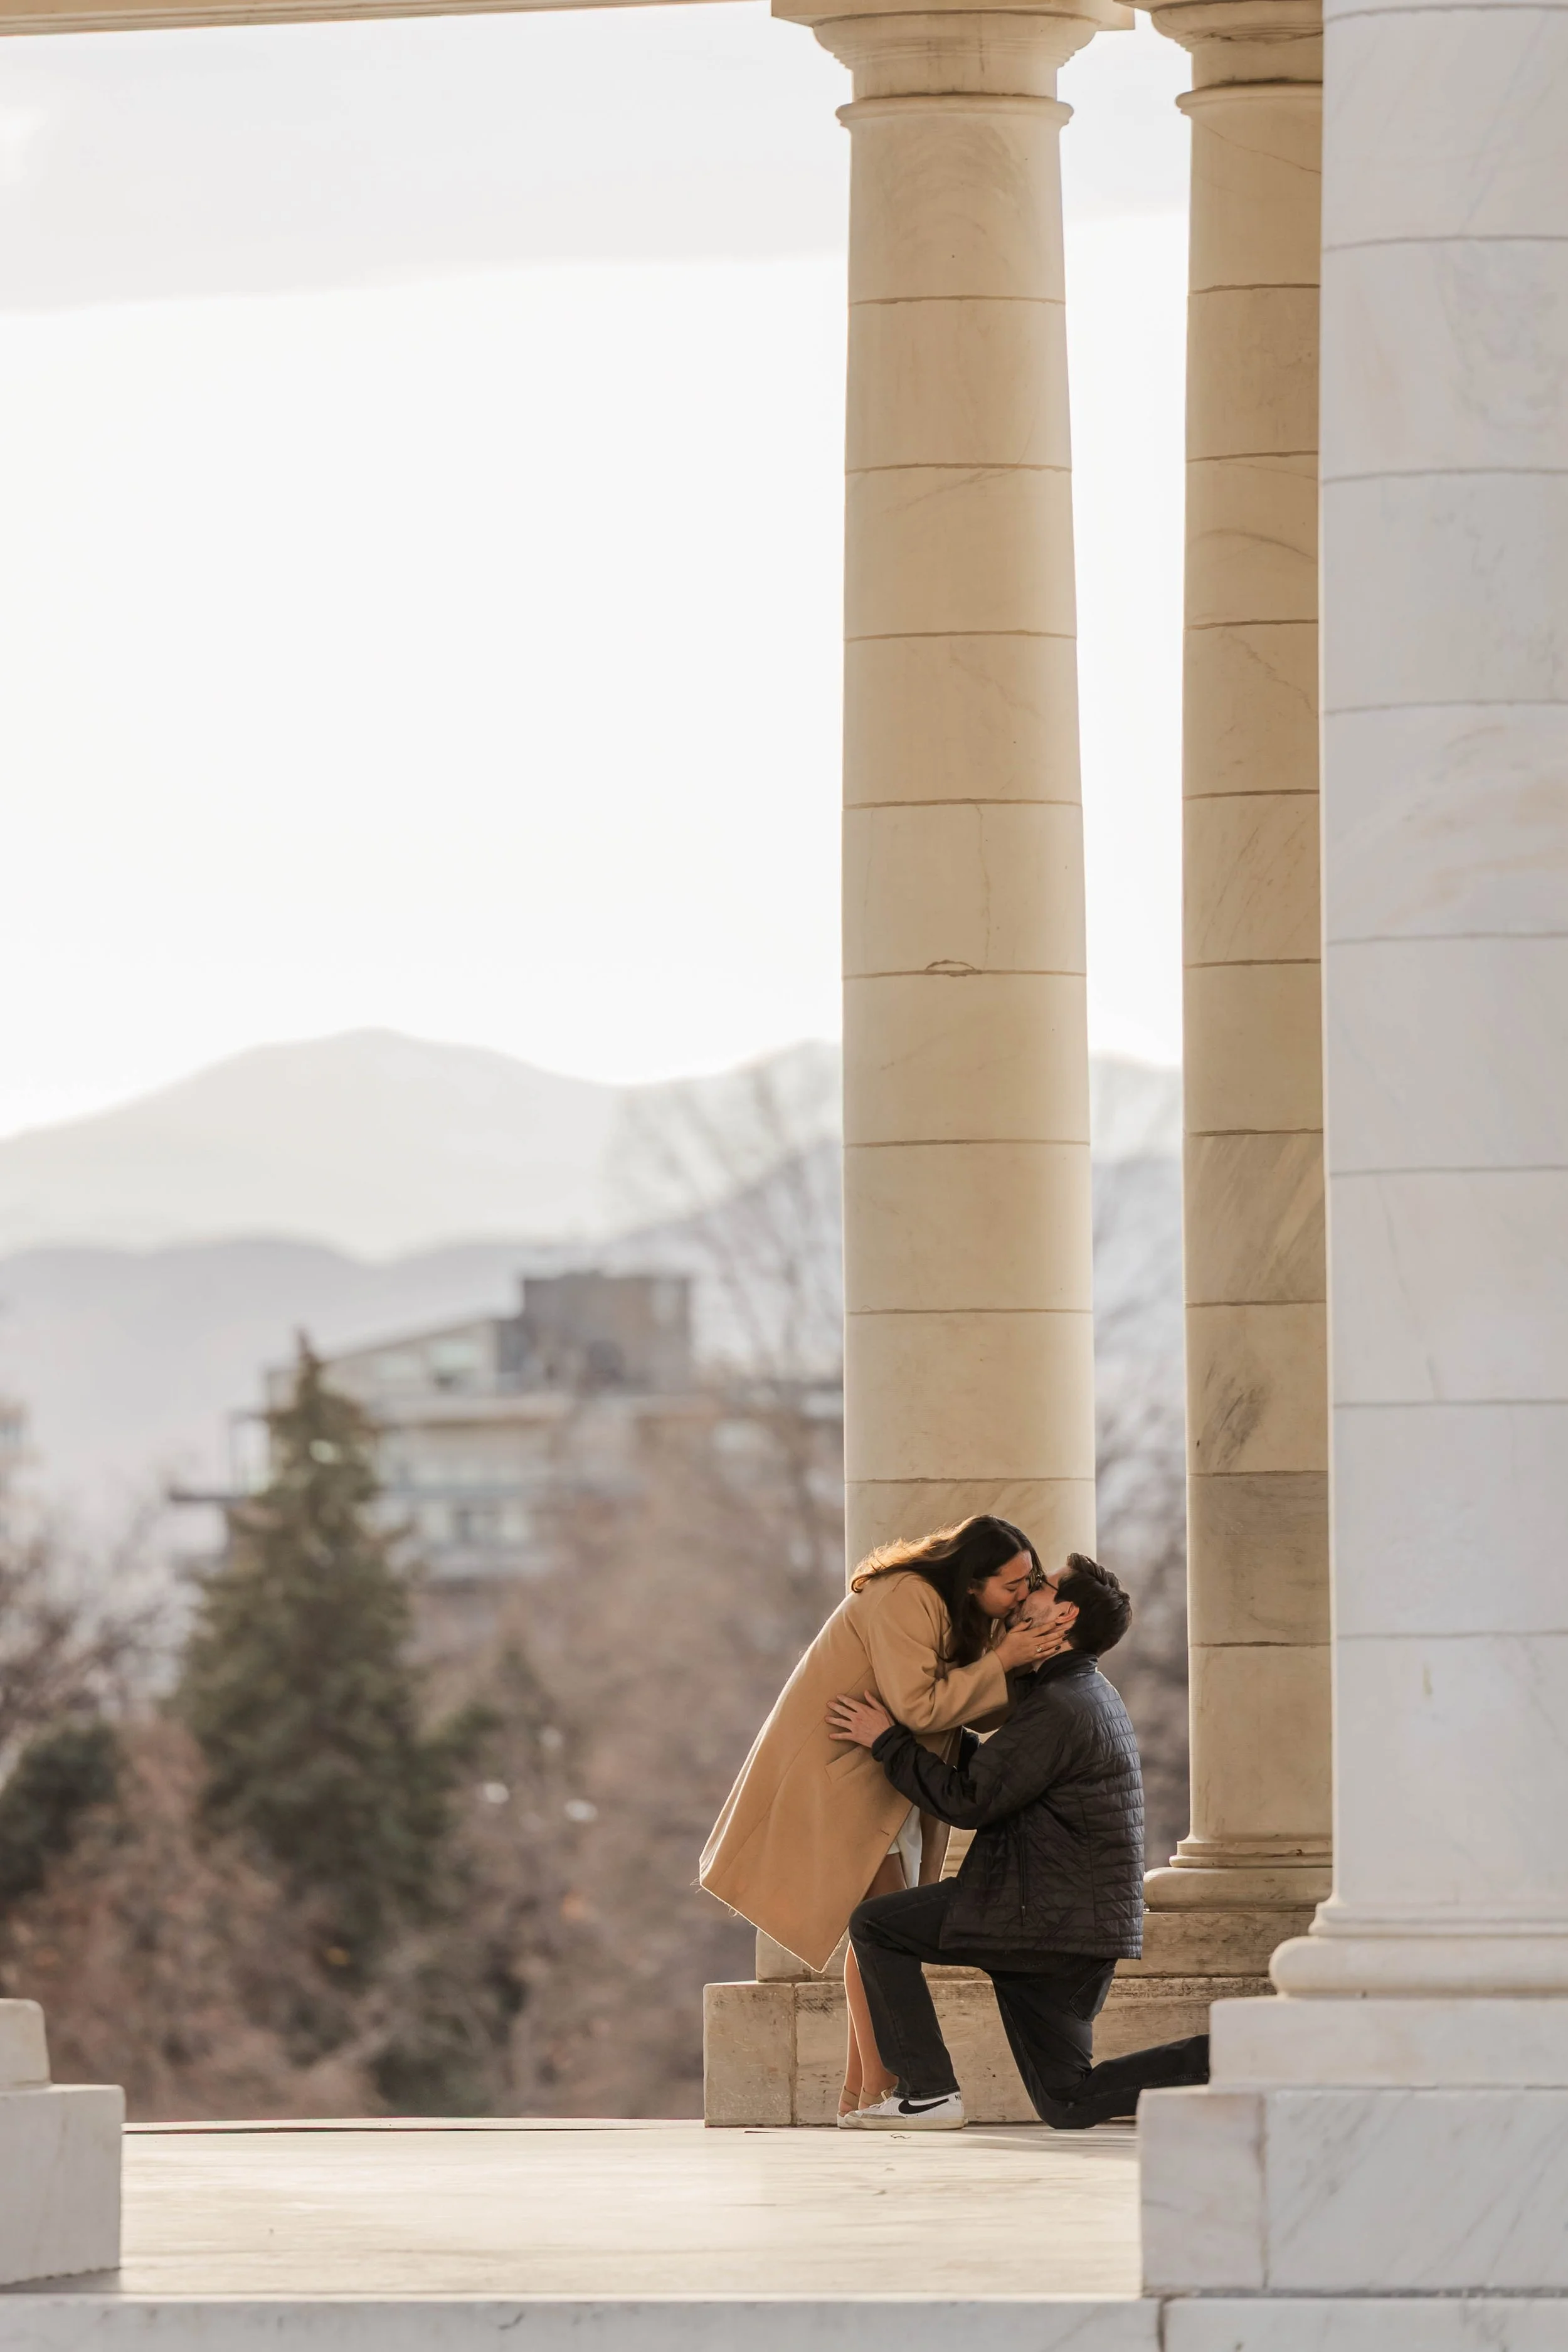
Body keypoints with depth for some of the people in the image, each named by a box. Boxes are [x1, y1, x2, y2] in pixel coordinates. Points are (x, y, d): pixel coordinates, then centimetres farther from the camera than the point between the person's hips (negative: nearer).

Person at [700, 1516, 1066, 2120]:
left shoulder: (963, 1615, 8)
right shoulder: (904, 1601, -23)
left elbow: (982, 1712, 3)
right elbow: (918, 1706, -30)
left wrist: (1032, 1664, -12)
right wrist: (1001, 1663, -25)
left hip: (884, 1779, 10)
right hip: (837, 1770, -10)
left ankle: (857, 2092, 12)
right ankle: (878, 2090, -18)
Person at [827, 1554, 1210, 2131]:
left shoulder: (1058, 1708, -16)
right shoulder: (1090, 1695, 18)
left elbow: (968, 1801, -15)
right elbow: (991, 1776, 26)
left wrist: (888, 1741, -6)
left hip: (1045, 1918, -10)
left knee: (876, 1927, 1)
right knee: (1068, 2104, 10)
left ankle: (927, 2092, -2)